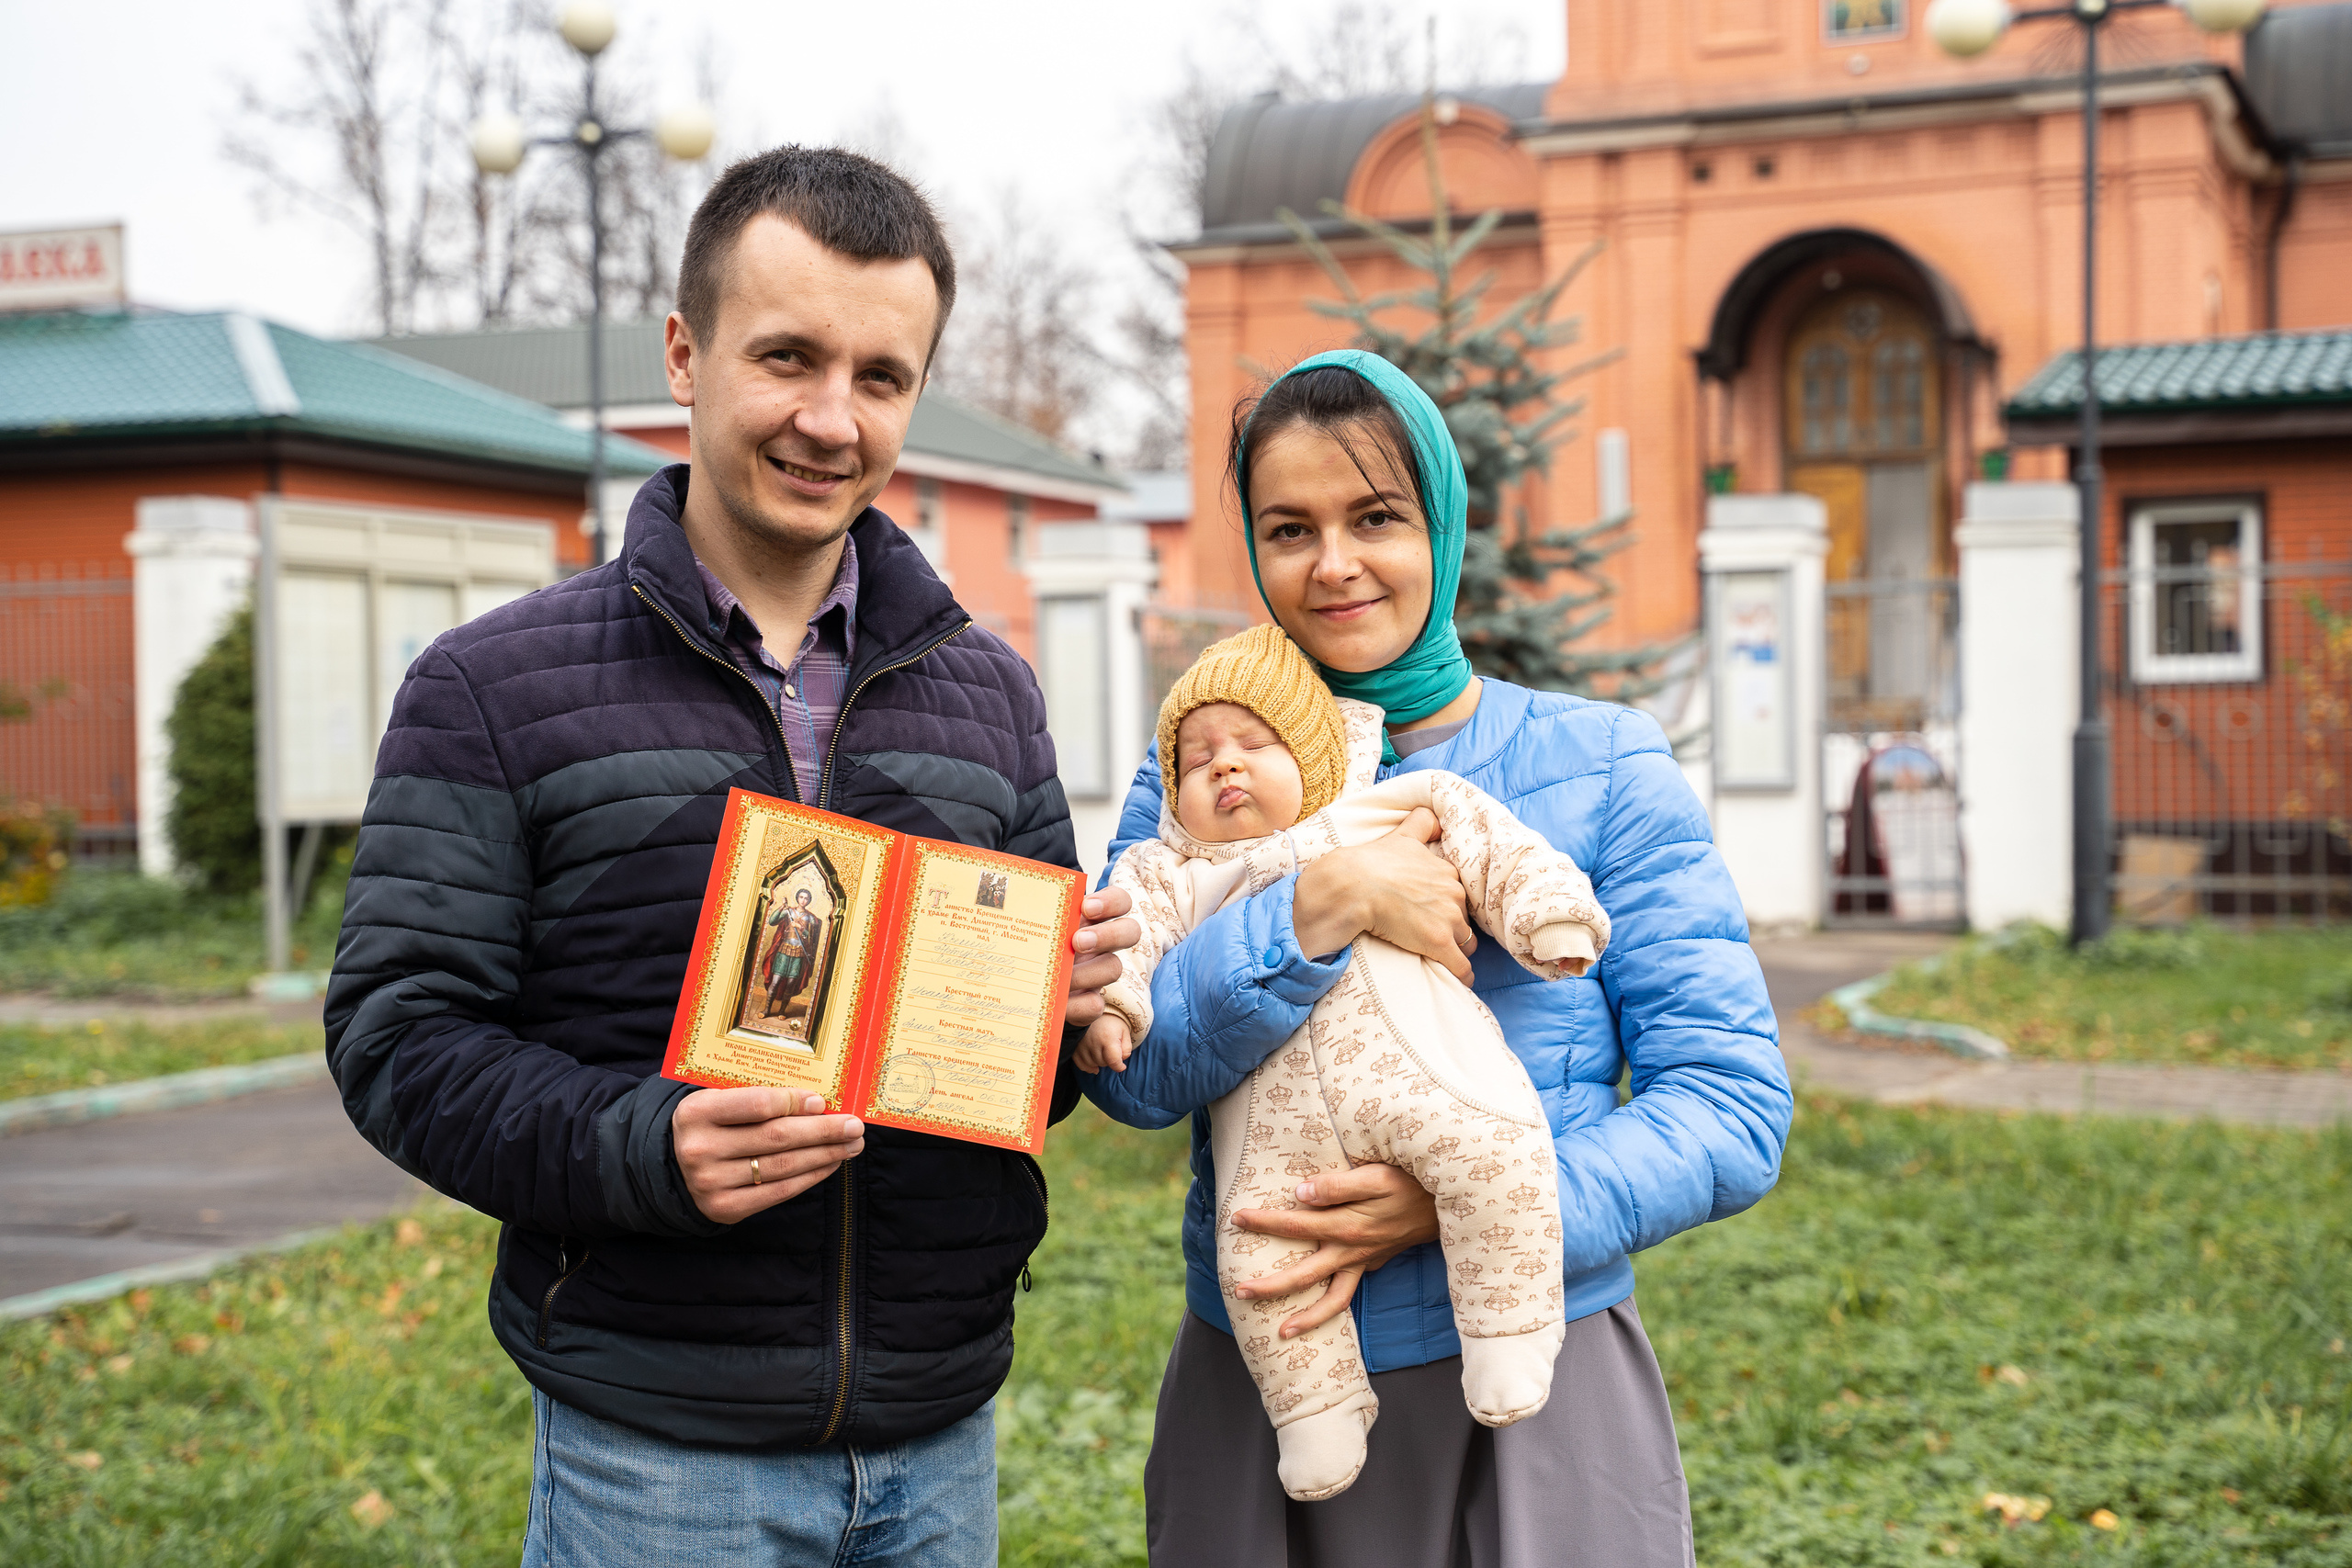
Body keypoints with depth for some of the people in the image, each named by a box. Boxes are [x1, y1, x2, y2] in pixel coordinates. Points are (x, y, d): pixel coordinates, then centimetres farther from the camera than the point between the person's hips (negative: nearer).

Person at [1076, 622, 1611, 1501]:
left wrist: (1549, 912, 4)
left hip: (1413, 1067, -1)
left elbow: (1478, 835, 18)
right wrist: (1103, 1004, -8)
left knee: (1491, 1153, -27)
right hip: (1277, 1116, 2)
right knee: (1255, 1251, -14)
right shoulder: (1174, 874, 26)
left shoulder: (1390, 814, 24)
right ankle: (1318, 1415, 4)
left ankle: (1506, 1344, -13)